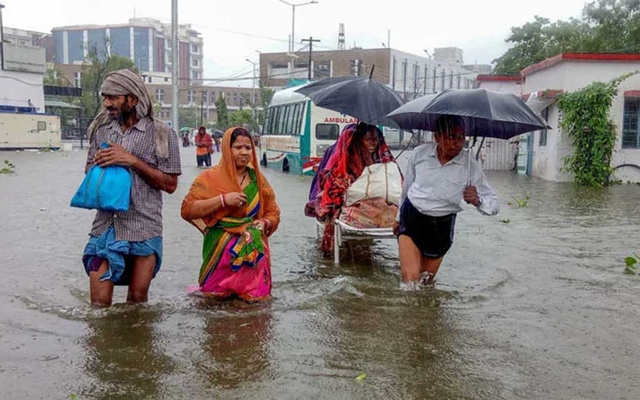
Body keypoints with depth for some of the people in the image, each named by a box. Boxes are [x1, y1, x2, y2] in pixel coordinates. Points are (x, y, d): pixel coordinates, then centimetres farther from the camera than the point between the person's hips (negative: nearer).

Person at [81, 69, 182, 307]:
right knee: (99, 303, 2)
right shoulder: (101, 130, 10)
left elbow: (170, 184, -5)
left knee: (137, 301, 7)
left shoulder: (161, 134, -3)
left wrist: (132, 161, -15)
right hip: (105, 226, 3)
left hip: (143, 230, -3)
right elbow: (89, 170, 21)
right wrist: (99, 162, -3)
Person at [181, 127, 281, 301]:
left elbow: (273, 213, 15)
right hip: (220, 251, -2)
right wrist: (222, 199, -20)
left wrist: (264, 223, -9)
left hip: (253, 252, 3)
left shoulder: (258, 180, 7)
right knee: (218, 296, 5)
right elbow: (187, 210, -12)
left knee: (254, 296, 4)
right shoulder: (210, 177, -4)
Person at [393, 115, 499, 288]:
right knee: (411, 278, -13)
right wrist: (399, 217, 20)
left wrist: (477, 200, -32)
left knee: (427, 280, 12)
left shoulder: (470, 166, -12)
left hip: (440, 226, 0)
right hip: (411, 218, 0)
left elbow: (494, 205, -9)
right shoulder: (420, 153, -8)